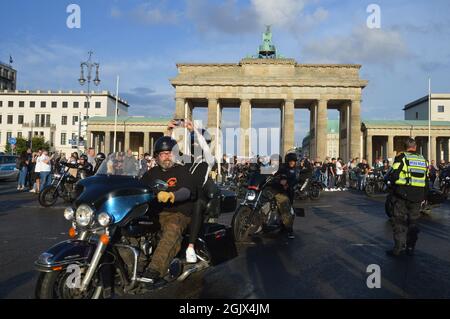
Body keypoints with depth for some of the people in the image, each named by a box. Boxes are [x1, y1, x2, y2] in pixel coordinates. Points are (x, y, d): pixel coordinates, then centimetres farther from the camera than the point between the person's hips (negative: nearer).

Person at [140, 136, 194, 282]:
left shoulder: (181, 170, 5)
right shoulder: (152, 173, 23)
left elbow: (187, 191, -12)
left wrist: (170, 195, -32)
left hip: (178, 213, -5)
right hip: (154, 213, 5)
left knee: (172, 229, -37)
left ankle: (154, 270, -48)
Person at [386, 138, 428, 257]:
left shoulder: (401, 157, -7)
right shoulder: (423, 160, 10)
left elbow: (394, 175, -15)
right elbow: (426, 180, 13)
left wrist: (394, 185, 3)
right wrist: (424, 196, 20)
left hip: (402, 194, -5)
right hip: (417, 196, 5)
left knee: (399, 221, 2)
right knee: (413, 221, 14)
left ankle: (399, 247, 2)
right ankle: (410, 247, 18)